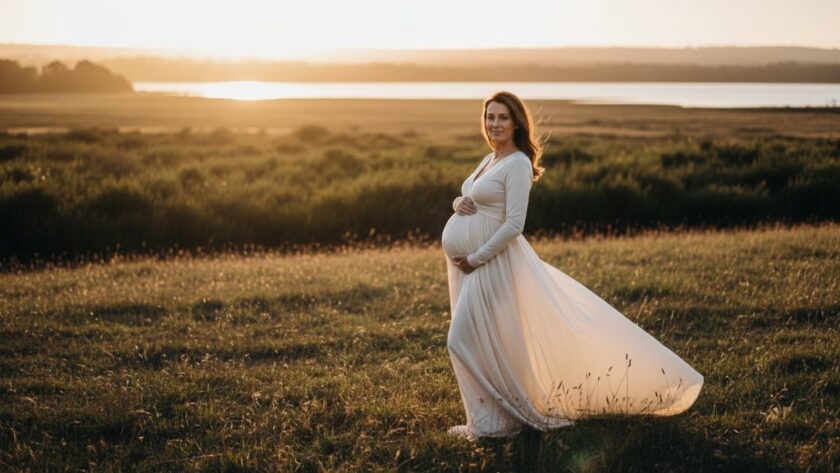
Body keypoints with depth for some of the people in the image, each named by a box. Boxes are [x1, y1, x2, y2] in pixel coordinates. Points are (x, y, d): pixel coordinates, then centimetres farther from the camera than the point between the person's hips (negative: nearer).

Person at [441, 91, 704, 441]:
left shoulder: (518, 163, -14)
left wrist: (474, 259, -18)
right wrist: (459, 203, -4)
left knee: (466, 339, -8)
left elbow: (513, 225, -21)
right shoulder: (489, 160, 13)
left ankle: (493, 421, 5)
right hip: (470, 262, 9)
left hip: (492, 262, -9)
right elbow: (465, 199, 20)